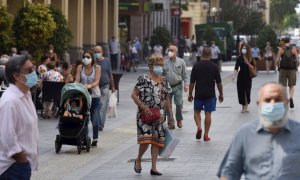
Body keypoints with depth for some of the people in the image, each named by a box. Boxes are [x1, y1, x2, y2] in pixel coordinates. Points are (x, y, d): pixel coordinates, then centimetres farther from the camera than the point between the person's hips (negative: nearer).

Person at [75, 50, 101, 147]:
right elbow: (77, 80, -4)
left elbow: (97, 81, -12)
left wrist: (90, 85, -32)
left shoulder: (97, 68, -2)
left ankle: (95, 139, 15)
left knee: (95, 119, 0)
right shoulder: (80, 68, 3)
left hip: (94, 95, -1)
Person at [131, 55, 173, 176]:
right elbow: (134, 95, -10)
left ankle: (154, 168, 8)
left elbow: (166, 99, 18)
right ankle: (138, 160, 13)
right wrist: (143, 107, -19)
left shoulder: (164, 81, 12)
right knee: (146, 139, -14)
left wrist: (169, 115, 16)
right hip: (145, 115, -6)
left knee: (157, 140, 4)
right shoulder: (144, 79, -7)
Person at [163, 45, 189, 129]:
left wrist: (186, 84, -4)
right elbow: (161, 75, 8)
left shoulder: (181, 62, 1)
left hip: (177, 86, -1)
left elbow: (185, 74, 6)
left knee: (179, 104, -7)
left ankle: (179, 120, 15)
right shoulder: (164, 62, 1)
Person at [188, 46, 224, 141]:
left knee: (197, 111, 15)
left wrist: (190, 94, 8)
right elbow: (219, 82, 1)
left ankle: (199, 127, -9)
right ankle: (206, 135, 5)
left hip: (199, 94, 0)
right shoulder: (214, 66, -3)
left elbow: (192, 82, -2)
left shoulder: (196, 66, -4)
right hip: (210, 94, 0)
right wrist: (221, 94, 12)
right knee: (208, 114, 4)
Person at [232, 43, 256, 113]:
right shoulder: (239, 58, -3)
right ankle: (243, 107, 11)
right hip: (241, 76, 0)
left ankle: (246, 106, 11)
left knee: (247, 91, -1)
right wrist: (234, 75, -26)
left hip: (248, 77, 0)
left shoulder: (250, 58, -2)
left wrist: (248, 63, -20)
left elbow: (253, 68, -2)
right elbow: (236, 67, -11)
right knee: (241, 92, 0)